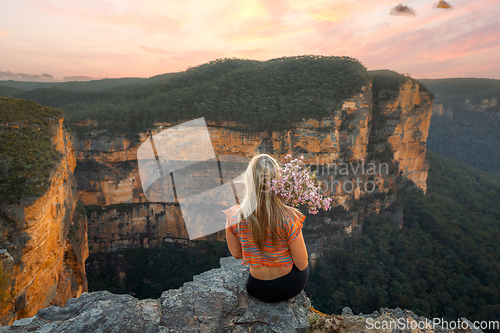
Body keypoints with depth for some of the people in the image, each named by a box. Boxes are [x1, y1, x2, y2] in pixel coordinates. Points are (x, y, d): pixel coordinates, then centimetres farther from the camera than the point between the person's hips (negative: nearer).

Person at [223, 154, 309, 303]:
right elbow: (302, 265, -17)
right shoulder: (289, 217, -30)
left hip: (257, 289, 2)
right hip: (290, 287, -2)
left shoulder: (234, 217, -22)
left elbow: (236, 254, -4)